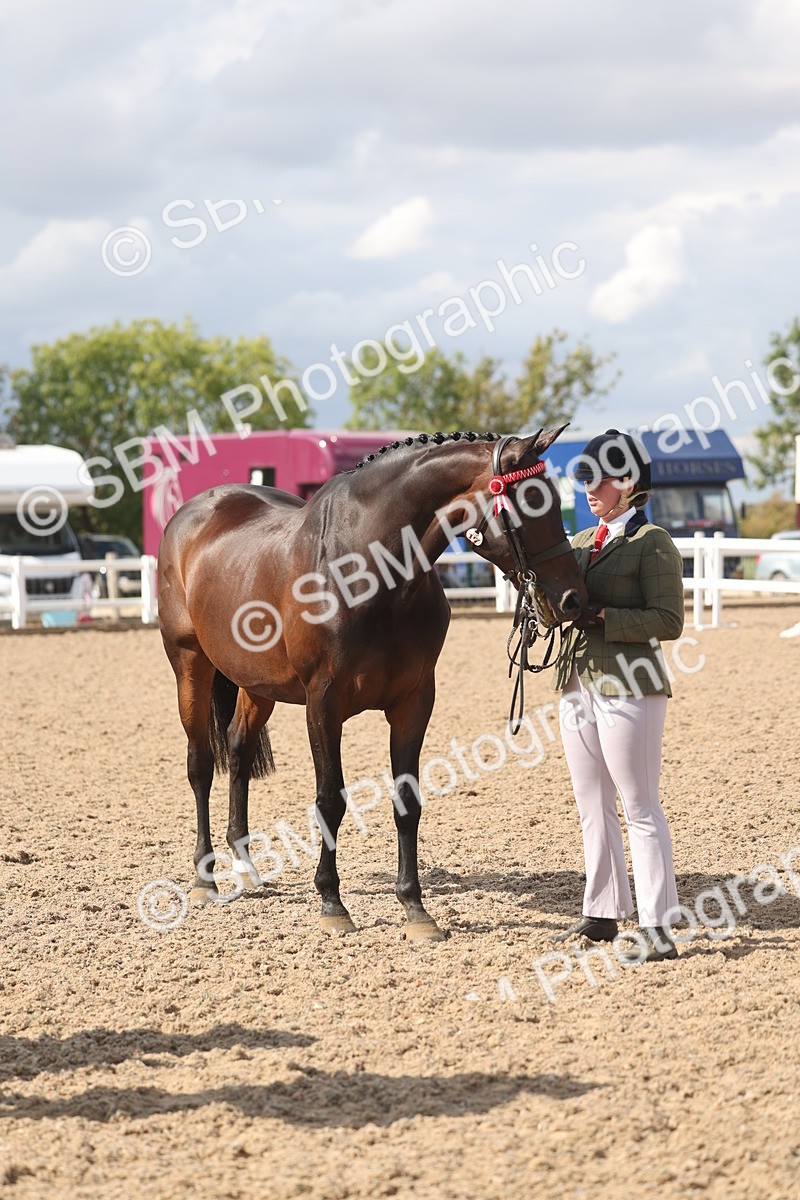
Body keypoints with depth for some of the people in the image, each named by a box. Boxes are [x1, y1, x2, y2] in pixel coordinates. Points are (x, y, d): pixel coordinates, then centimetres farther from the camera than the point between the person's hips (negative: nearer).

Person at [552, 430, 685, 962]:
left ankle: (659, 931, -4)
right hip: (580, 684, 8)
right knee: (594, 808, 14)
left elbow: (668, 621, -14)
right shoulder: (583, 543, 14)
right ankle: (603, 914, 25)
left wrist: (602, 618, -22)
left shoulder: (653, 543, -9)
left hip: (629, 684, -8)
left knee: (640, 808, -6)